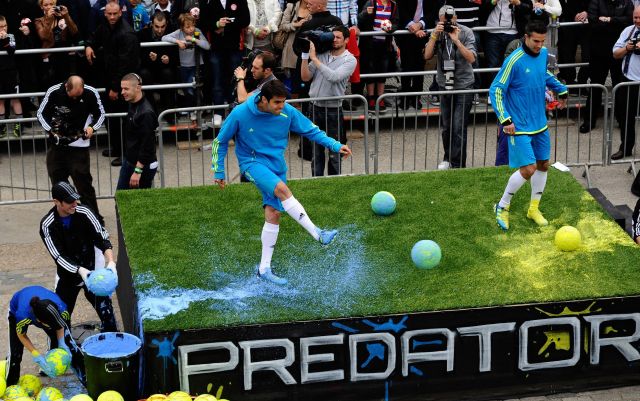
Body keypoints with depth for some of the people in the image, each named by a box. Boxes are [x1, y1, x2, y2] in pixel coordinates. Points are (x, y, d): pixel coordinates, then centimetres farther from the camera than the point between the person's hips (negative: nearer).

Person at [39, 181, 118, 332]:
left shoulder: (84, 213, -12)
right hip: (67, 276, 0)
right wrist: (80, 270, -34)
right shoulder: (47, 225, -15)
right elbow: (58, 256, -19)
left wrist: (110, 261, -31)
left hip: (92, 269, 0)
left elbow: (102, 237, -13)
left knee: (105, 309, -6)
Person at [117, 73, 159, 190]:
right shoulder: (133, 105, 5)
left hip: (144, 166, -9)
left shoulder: (146, 113, -23)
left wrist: (138, 171, -24)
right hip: (128, 161, 9)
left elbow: (147, 145, -24)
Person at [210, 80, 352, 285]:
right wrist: (218, 172, -1)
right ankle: (318, 234, -30)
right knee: (282, 189, -30)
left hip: (276, 166, 4)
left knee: (273, 214, -2)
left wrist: (335, 145, -8)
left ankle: (264, 268, 9)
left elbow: (311, 130, 3)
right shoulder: (240, 114, -17)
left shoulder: (288, 112, -10)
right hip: (253, 163, -4)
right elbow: (220, 142, -4)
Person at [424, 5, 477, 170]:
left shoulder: (466, 33, -8)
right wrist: (435, 35, -18)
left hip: (464, 86, -4)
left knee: (459, 127, -8)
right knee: (446, 127, 10)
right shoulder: (437, 33, 1)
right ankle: (448, 158, 26)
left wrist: (456, 41, -24)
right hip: (444, 85, 4)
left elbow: (471, 58, -17)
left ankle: (458, 164, -3)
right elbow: (427, 56, -8)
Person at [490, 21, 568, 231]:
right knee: (528, 169, -12)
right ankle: (502, 207, 9)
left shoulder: (543, 53, 2)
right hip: (519, 127, -8)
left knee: (543, 164, 13)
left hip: (540, 124, 8)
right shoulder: (514, 61, -21)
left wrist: (561, 90, 28)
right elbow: (495, 90, -18)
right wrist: (505, 119, -23)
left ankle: (534, 208, 31)